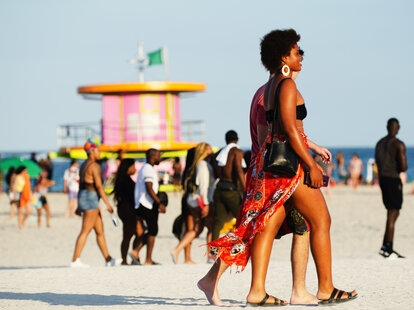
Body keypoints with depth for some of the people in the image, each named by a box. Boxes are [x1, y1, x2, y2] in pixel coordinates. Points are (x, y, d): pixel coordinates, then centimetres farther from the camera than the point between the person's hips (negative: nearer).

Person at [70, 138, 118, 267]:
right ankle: (75, 260, -9)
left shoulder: (84, 165, 16)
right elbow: (99, 186, -18)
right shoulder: (94, 166, -13)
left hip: (83, 197, 10)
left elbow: (80, 185, 19)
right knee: (85, 231, -8)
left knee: (100, 231, 12)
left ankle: (108, 259, 15)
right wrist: (107, 203, -17)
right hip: (91, 198, -10)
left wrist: (79, 205, 22)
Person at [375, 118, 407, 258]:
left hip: (382, 179, 7)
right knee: (392, 214, -3)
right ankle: (388, 249, -3)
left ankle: (385, 246, 10)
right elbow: (403, 167, -15)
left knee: (393, 212, 15)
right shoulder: (398, 144, -11)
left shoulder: (379, 143, 13)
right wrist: (400, 169, 6)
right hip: (393, 179, -7)